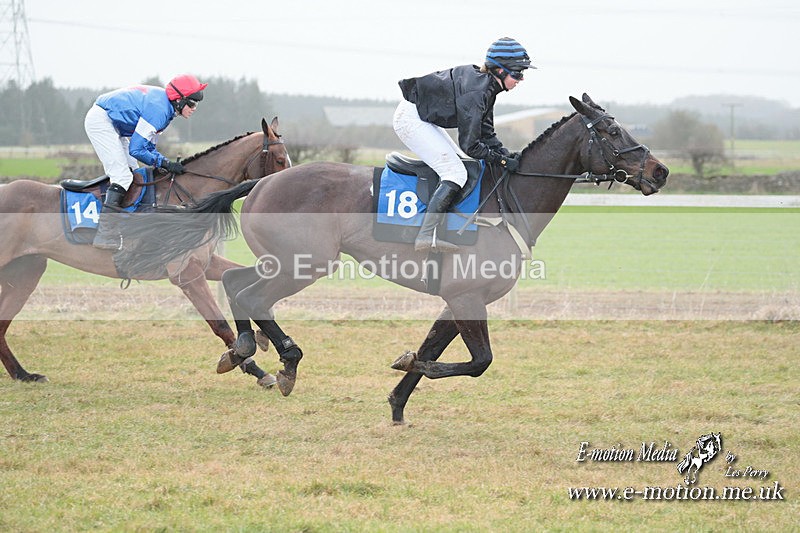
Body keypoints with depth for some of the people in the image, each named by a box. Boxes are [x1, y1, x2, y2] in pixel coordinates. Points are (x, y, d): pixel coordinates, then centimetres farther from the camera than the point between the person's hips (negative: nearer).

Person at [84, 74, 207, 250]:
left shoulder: (164, 105, 6)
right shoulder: (159, 110, -25)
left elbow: (148, 146, 10)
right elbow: (136, 149, -23)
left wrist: (169, 164, -2)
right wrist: (166, 164, -20)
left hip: (112, 124, 11)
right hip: (100, 121, -11)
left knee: (133, 174, 11)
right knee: (122, 176, -16)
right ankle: (105, 236, -21)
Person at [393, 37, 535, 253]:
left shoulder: (487, 86, 2)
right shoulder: (475, 91, -27)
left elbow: (486, 133, 9)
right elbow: (470, 145, -25)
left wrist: (507, 155, -4)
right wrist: (503, 161, -17)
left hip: (424, 118, 11)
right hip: (411, 118, -11)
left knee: (456, 165, 14)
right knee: (455, 173, -15)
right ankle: (426, 236, -24)